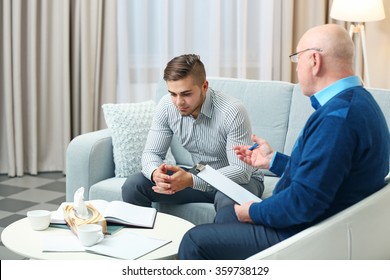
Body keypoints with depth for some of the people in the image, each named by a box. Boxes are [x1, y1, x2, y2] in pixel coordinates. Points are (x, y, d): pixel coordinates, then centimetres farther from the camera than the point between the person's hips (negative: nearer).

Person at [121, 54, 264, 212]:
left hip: (236, 179, -5)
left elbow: (241, 171, -30)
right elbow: (152, 152, -5)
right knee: (133, 185, -11)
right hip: (198, 176, 5)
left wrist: (191, 180, -42)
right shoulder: (167, 106, -12)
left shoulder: (232, 112, -28)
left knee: (228, 200, -41)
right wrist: (155, 173, -31)